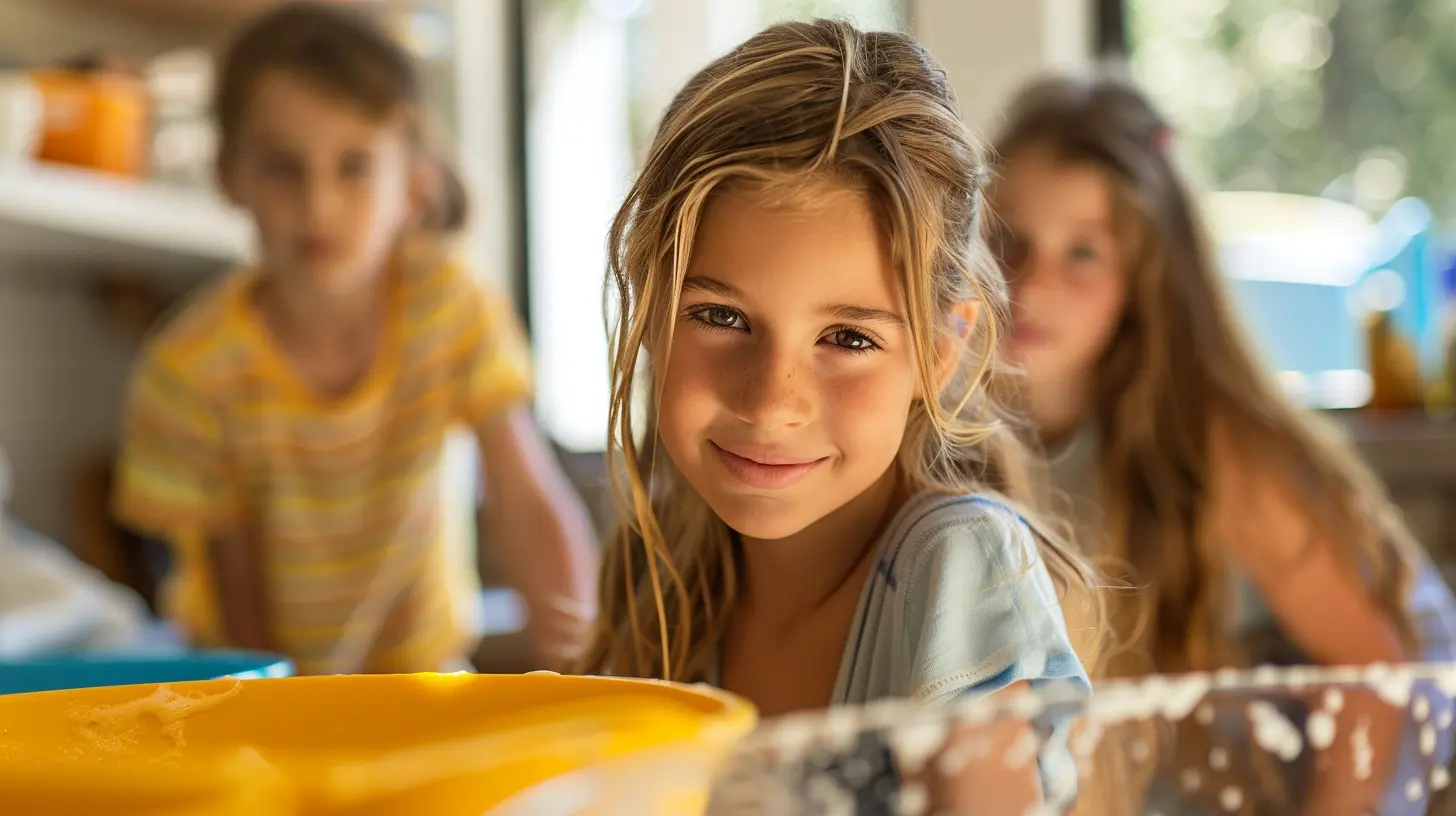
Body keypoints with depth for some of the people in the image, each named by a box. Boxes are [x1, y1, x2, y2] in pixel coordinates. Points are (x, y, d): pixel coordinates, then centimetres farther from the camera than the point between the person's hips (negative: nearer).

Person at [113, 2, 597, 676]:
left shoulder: (450, 304, -20)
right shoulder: (189, 370, -23)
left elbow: (524, 498, -22)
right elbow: (234, 575, -14)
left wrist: (574, 630, -37)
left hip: (415, 652, 1)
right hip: (265, 666, -1)